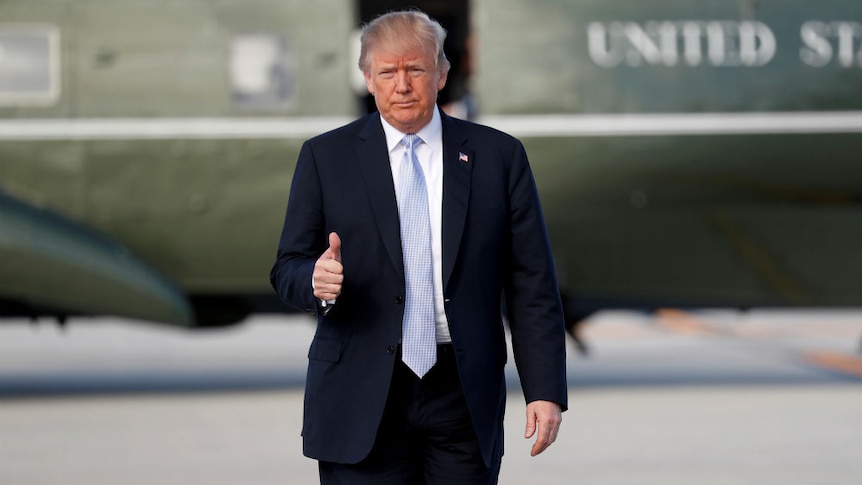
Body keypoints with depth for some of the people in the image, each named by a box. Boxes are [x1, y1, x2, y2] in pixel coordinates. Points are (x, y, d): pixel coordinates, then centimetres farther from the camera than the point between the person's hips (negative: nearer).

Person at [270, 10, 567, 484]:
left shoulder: (499, 156, 5)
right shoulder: (326, 157, 5)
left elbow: (531, 285, 4)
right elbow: (288, 268, 5)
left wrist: (545, 390, -3)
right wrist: (316, 278, -19)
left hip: (464, 395, 1)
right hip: (361, 403, 0)